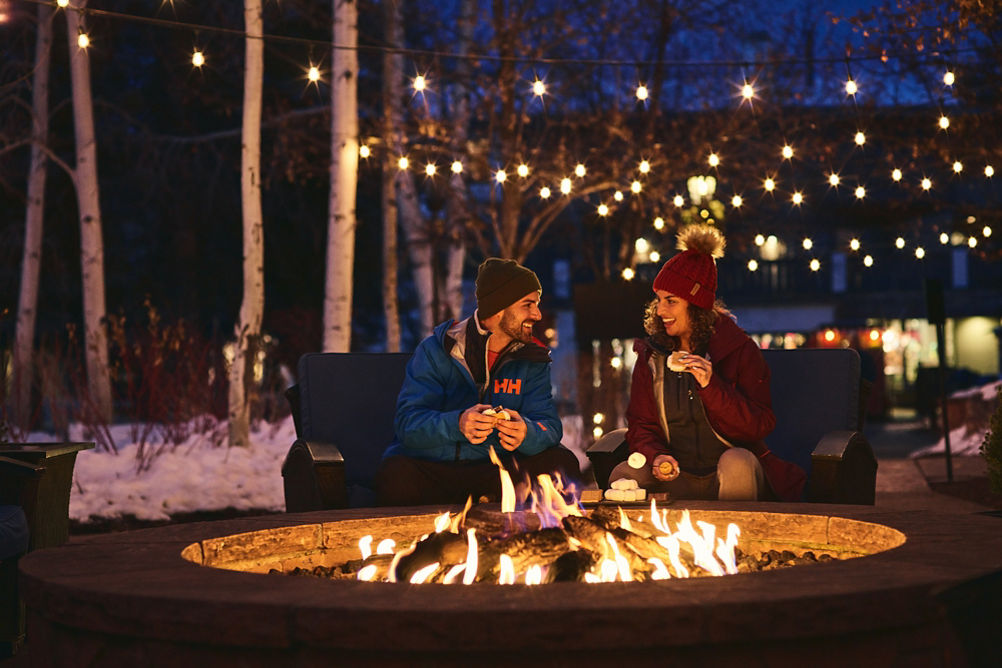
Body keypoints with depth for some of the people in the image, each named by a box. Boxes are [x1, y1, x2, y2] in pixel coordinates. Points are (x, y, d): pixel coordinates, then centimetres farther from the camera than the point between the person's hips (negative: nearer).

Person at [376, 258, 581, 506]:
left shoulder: (532, 359, 6)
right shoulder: (437, 349, -5)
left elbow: (550, 426, -5)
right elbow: (407, 422, -14)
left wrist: (526, 433, -30)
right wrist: (457, 424, -34)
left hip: (495, 466, 3)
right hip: (429, 465, -3)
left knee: (563, 464, -22)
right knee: (396, 479, -36)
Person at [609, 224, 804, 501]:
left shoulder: (739, 349, -4)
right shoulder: (651, 356, 6)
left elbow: (760, 426, -9)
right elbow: (641, 425, 7)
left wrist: (711, 386, -22)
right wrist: (656, 457, -16)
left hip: (727, 477, -1)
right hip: (677, 478, 1)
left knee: (737, 463, -35)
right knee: (624, 474, -26)